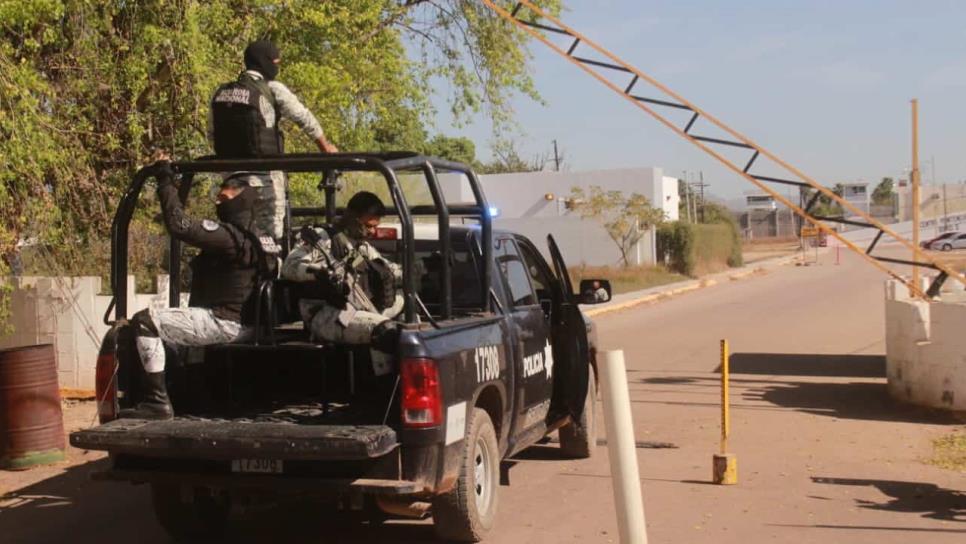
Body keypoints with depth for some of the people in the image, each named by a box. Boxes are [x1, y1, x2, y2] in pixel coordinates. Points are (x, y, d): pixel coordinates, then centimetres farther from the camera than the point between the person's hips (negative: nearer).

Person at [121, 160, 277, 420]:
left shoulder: (230, 235, -16)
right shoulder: (252, 238, 17)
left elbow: (180, 225, -23)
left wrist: (166, 179, -16)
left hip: (223, 321, -11)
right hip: (238, 322, 11)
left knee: (144, 321, -18)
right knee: (160, 321, 31)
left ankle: (158, 402, -22)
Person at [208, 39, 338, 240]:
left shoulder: (220, 93, 9)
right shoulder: (272, 89, -7)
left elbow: (212, 135, 14)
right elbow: (304, 119, 0)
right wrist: (325, 145, 14)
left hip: (232, 174, 6)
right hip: (265, 175, -6)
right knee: (270, 235, -2)